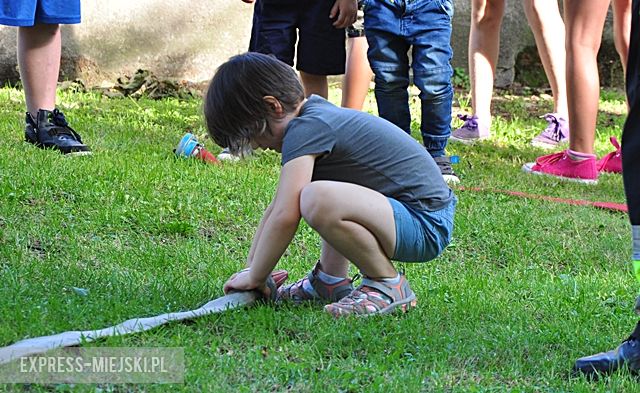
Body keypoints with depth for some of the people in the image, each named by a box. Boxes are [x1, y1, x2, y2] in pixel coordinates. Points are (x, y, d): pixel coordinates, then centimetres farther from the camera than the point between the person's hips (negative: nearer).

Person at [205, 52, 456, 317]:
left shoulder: (304, 129, -15)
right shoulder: (317, 113, 15)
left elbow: (284, 216, -22)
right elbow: (277, 205, 20)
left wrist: (255, 277, -9)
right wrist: (250, 267, 20)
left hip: (425, 228, -11)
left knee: (316, 199, -32)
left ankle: (388, 285, -12)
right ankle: (331, 279, 18)